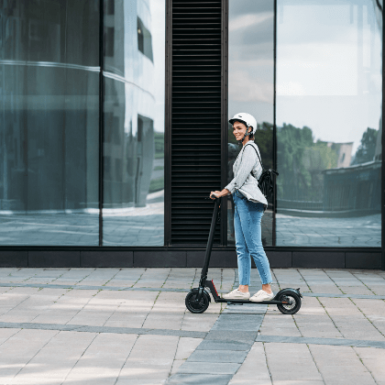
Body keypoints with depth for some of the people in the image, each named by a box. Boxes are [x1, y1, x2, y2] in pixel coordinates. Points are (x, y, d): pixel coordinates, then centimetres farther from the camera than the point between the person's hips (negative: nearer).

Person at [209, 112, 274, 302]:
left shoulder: (250, 148, -10)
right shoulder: (245, 149, 21)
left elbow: (241, 177, -16)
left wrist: (223, 192, -10)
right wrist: (225, 193, 17)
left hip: (249, 203, -10)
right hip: (241, 202, 10)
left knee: (254, 248, -7)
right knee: (241, 248, 8)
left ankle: (267, 289, -2)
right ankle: (243, 288, 10)